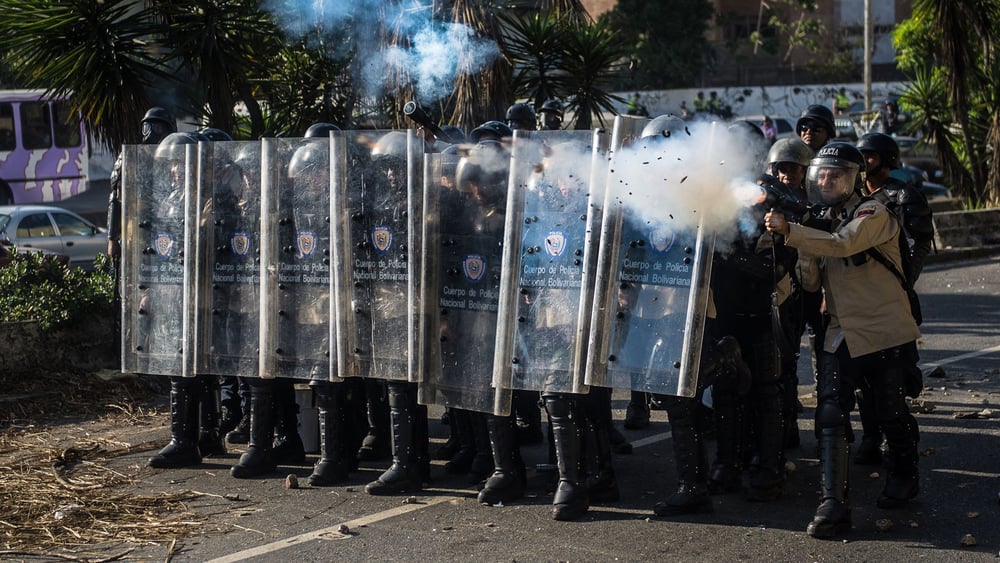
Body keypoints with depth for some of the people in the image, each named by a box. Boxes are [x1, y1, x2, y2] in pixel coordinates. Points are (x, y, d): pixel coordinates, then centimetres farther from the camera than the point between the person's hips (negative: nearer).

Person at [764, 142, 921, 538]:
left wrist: (789, 231, -36)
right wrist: (803, 251, -10)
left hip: (885, 334, -6)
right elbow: (812, 283, 9)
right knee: (830, 415, -8)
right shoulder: (825, 222, 14)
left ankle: (904, 477, 36)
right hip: (841, 336, 6)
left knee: (891, 413, 8)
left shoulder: (873, 214, -9)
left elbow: (843, 244, -30)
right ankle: (834, 505, -11)